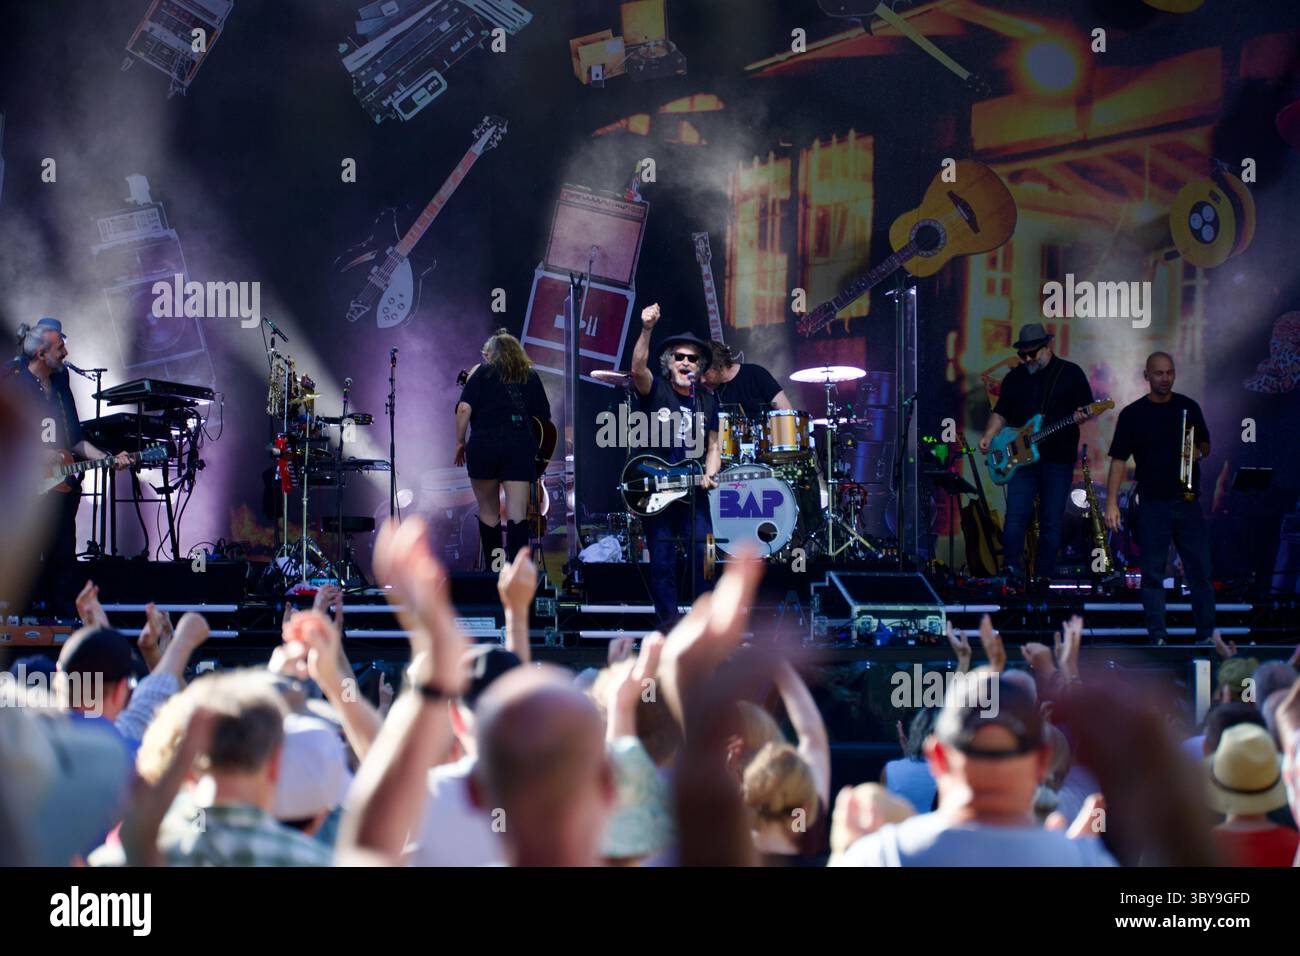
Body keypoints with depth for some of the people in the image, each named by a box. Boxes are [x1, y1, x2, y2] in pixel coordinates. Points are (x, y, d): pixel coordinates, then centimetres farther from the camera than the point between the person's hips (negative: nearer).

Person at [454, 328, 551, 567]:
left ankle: (493, 571, 16)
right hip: (521, 447, 1)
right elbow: (545, 417, 17)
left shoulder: (482, 371, 7)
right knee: (517, 515, -5)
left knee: (488, 512, 12)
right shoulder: (530, 376, 15)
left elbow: (464, 408, -6)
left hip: (484, 446, -1)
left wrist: (460, 442, 3)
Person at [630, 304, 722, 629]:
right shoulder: (656, 390, -3)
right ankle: (668, 623, 10)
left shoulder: (707, 401, 10)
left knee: (703, 559, -3)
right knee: (662, 563, 0)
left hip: (693, 492, 3)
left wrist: (709, 475, -6)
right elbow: (638, 369, -24)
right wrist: (647, 330, -38)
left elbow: (712, 447, 14)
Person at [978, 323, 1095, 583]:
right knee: (1016, 515, -11)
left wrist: (1081, 416, -20)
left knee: (1052, 521, 1)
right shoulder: (1015, 377, 14)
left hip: (1058, 459, -2)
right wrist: (988, 436, 0)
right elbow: (1001, 413, 17)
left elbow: (1088, 408, 2)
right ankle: (1011, 568, -12)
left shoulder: (1070, 373, 4)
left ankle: (1043, 575, 7)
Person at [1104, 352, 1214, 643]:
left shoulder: (1188, 407, 9)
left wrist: (1199, 452, -6)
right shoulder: (1133, 414, 1)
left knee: (1200, 570, 0)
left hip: (1188, 501, 2)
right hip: (1152, 504, -2)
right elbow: (1119, 459, -1)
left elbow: (1205, 444, 19)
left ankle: (1207, 634, 7)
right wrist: (1111, 502, -9)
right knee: (1153, 572, 1)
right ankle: (1157, 637, 5)